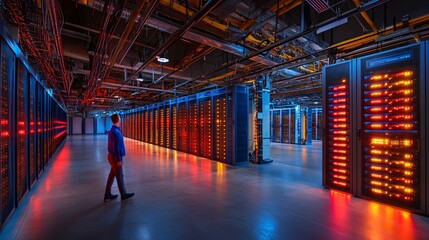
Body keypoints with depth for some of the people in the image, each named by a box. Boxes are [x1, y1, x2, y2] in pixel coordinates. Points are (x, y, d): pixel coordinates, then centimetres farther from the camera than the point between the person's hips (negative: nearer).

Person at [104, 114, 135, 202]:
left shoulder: (112, 130, 9)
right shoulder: (116, 132, -22)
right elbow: (116, 147, -23)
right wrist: (119, 160, -18)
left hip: (112, 156, 9)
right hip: (115, 157, -9)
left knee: (112, 175, 15)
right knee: (119, 176, 4)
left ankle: (107, 195, 24)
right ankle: (123, 194, 19)